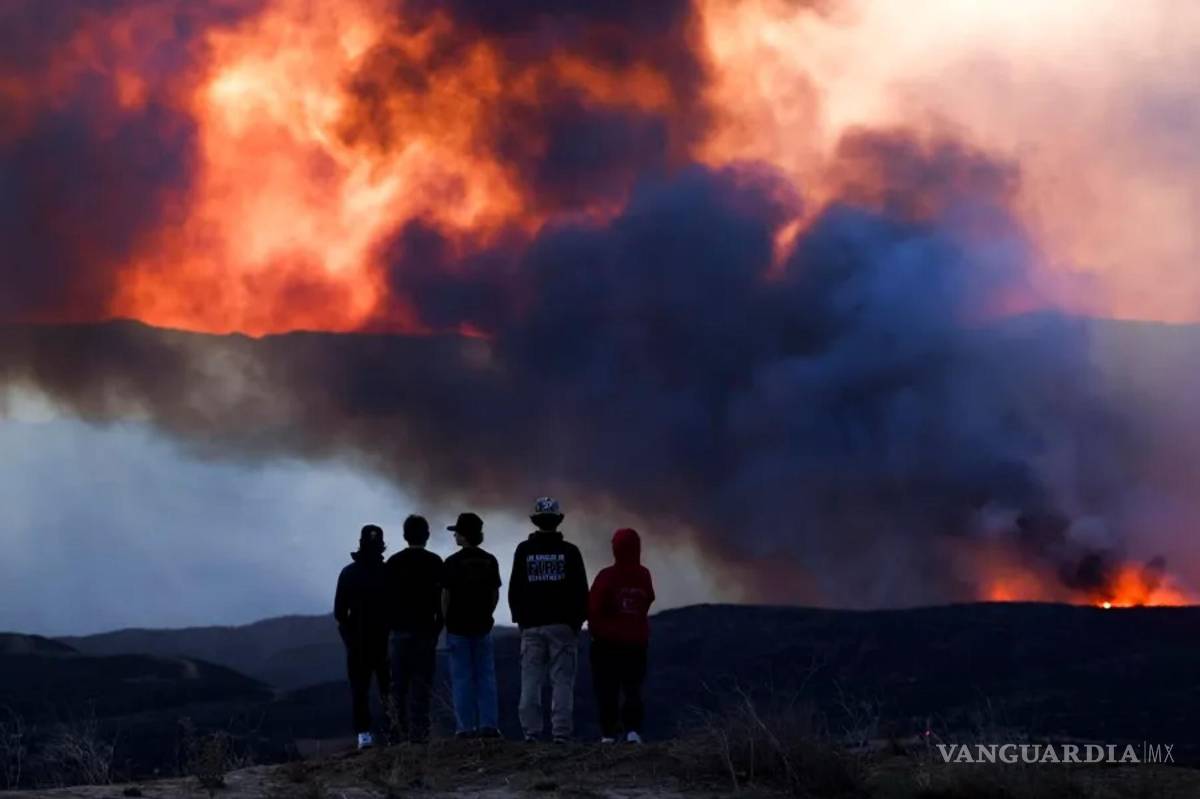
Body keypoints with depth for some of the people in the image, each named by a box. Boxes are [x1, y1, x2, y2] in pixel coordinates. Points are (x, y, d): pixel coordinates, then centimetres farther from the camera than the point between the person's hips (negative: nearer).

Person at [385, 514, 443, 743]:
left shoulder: (393, 562, 5)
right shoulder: (434, 562, -3)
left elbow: (387, 596, 5)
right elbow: (441, 597, -4)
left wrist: (390, 625, 13)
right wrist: (438, 626, 6)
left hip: (400, 629, 2)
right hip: (425, 629, -2)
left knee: (399, 683, 8)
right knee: (421, 682, -2)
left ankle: (399, 729, 4)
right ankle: (418, 731, -7)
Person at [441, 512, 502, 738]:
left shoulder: (452, 562, -10)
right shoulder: (489, 561, 2)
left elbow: (445, 595, -8)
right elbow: (495, 593, 6)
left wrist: (447, 620, 5)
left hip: (458, 627, -3)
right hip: (482, 626, 3)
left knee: (462, 678, 1)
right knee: (485, 676, 7)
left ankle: (466, 726, 0)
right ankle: (489, 725, 3)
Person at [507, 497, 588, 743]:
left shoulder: (524, 550, 3)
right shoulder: (569, 551, -1)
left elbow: (514, 589, 7)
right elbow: (581, 590, 1)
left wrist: (520, 618, 16)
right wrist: (578, 620, 11)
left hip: (532, 625, 1)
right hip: (563, 624, -1)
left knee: (530, 681, 3)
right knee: (562, 681, -2)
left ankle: (531, 732, -2)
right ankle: (561, 732, -8)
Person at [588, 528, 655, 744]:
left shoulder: (607, 576, -13)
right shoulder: (644, 576, -1)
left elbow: (593, 607, -12)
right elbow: (648, 602, 10)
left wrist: (596, 631, 4)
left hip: (608, 642, -3)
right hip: (637, 642, 3)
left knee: (607, 688, 5)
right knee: (633, 688, 10)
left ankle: (608, 732, 0)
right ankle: (633, 729, -6)